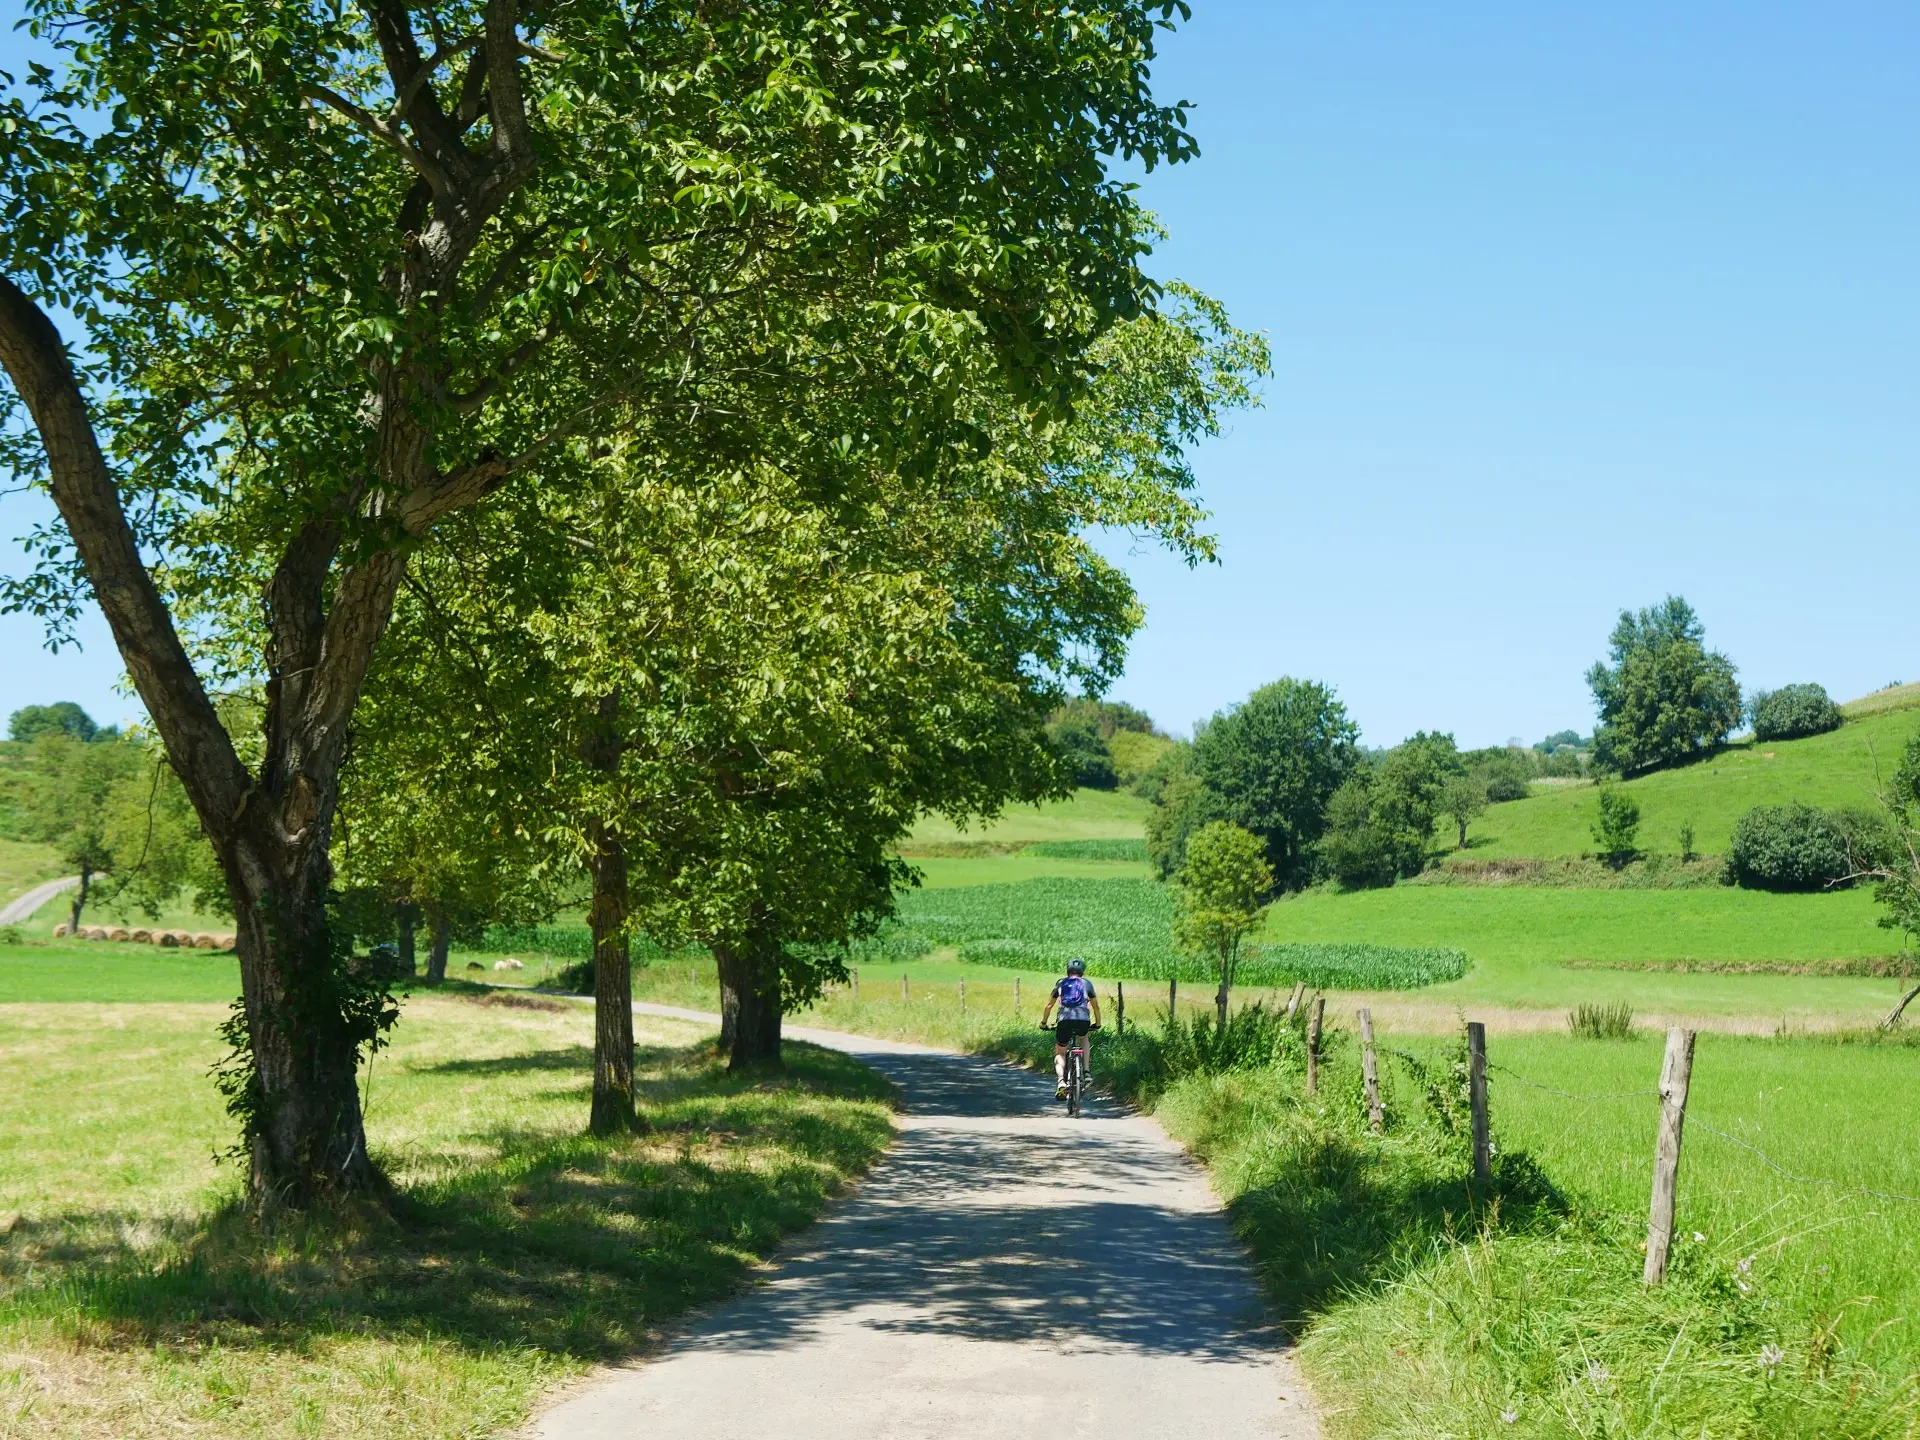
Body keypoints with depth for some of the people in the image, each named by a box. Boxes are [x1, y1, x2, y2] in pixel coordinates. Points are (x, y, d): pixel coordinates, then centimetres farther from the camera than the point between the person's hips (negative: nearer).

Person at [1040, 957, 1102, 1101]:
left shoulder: (1060, 983, 22)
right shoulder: (1087, 983, 21)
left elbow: (1049, 1005, 24)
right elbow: (1096, 1006, 27)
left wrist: (1043, 1023, 35)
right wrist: (1097, 1024, 41)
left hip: (1064, 1020, 0)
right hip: (1083, 1020, 1)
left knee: (1060, 1053, 16)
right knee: (1084, 1039, 36)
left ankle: (1060, 1082, -11)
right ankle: (1087, 1070, 19)